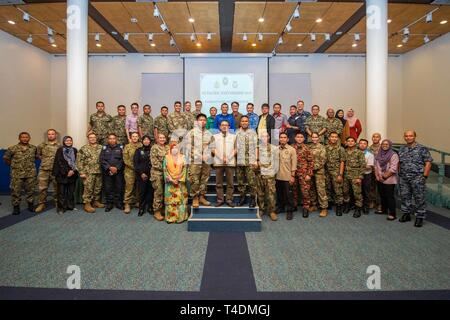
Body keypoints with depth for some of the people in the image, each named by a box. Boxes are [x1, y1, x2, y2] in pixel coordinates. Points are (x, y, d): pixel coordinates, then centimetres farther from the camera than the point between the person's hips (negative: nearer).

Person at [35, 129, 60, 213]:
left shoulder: (60, 146, 1)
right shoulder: (42, 145, 8)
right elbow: (38, 155, 21)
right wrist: (44, 160, 10)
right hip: (44, 170, 2)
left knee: (57, 187, 8)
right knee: (42, 187, 0)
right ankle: (41, 204, 10)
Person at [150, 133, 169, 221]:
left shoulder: (167, 148, 15)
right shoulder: (154, 148, -4)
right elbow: (154, 161, -10)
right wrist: (163, 167, -12)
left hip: (166, 173, 6)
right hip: (157, 173, -6)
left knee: (165, 191, 10)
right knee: (158, 191, -7)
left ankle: (163, 208, 22)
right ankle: (157, 211, 1)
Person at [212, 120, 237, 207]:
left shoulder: (233, 136, 13)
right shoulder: (215, 136, 13)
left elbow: (236, 149, 6)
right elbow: (213, 149, 6)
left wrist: (228, 158, -7)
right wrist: (221, 158, -7)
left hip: (230, 162, 0)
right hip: (218, 162, 1)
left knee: (230, 183, 0)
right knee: (219, 183, 2)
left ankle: (229, 200, 6)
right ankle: (220, 200, 8)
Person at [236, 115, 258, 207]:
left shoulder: (253, 133, 6)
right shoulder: (237, 133, 9)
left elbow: (255, 147, 2)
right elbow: (235, 147, 9)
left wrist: (256, 160, -5)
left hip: (250, 161, -2)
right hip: (239, 161, 2)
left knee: (251, 181, -4)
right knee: (240, 181, 7)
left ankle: (253, 199, 6)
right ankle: (242, 198, 19)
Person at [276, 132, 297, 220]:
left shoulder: (292, 150, -4)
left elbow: (294, 164, -6)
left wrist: (293, 176, -10)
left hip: (287, 177, -4)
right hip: (278, 176, 4)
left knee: (288, 194, 2)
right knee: (279, 193, 15)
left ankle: (290, 211, 14)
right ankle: (280, 207, 32)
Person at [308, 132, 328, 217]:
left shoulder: (321, 147, -4)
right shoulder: (309, 147, 11)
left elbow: (323, 160, -10)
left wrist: (314, 167, -14)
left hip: (319, 171, -5)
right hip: (310, 171, 5)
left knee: (321, 189, -6)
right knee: (312, 189, 12)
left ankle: (324, 208, -1)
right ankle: (313, 205, 25)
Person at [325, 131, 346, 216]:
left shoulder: (340, 149, -3)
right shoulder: (325, 148, 7)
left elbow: (342, 162, -6)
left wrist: (340, 174, -12)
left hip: (336, 173, -4)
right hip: (327, 172, 4)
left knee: (338, 190, -2)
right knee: (327, 190, 11)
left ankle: (339, 207, 8)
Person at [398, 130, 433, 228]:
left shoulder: (422, 149, -4)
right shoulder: (402, 149, 11)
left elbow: (428, 162, -6)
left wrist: (425, 176, -11)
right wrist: (399, 174, 10)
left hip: (417, 178, -5)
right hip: (404, 178, 5)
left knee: (419, 198, 0)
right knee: (405, 197, 11)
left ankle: (420, 217, 10)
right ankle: (406, 214, 25)